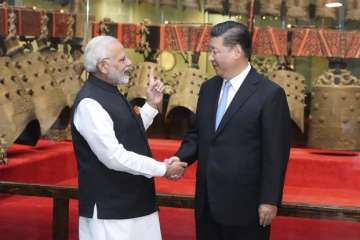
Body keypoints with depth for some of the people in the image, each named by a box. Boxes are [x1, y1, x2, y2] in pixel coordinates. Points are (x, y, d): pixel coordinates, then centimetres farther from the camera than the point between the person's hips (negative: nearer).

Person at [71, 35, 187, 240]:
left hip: (134, 201, 9)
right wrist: (163, 169, -15)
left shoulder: (111, 92, 11)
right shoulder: (90, 102, -19)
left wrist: (152, 105, 8)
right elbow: (114, 156, -23)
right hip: (110, 208, -9)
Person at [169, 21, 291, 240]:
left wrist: (269, 200, -12)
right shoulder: (208, 88, 9)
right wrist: (181, 157, -3)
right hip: (208, 202, 6)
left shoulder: (270, 94, -12)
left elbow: (275, 153, -12)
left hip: (245, 204, -6)